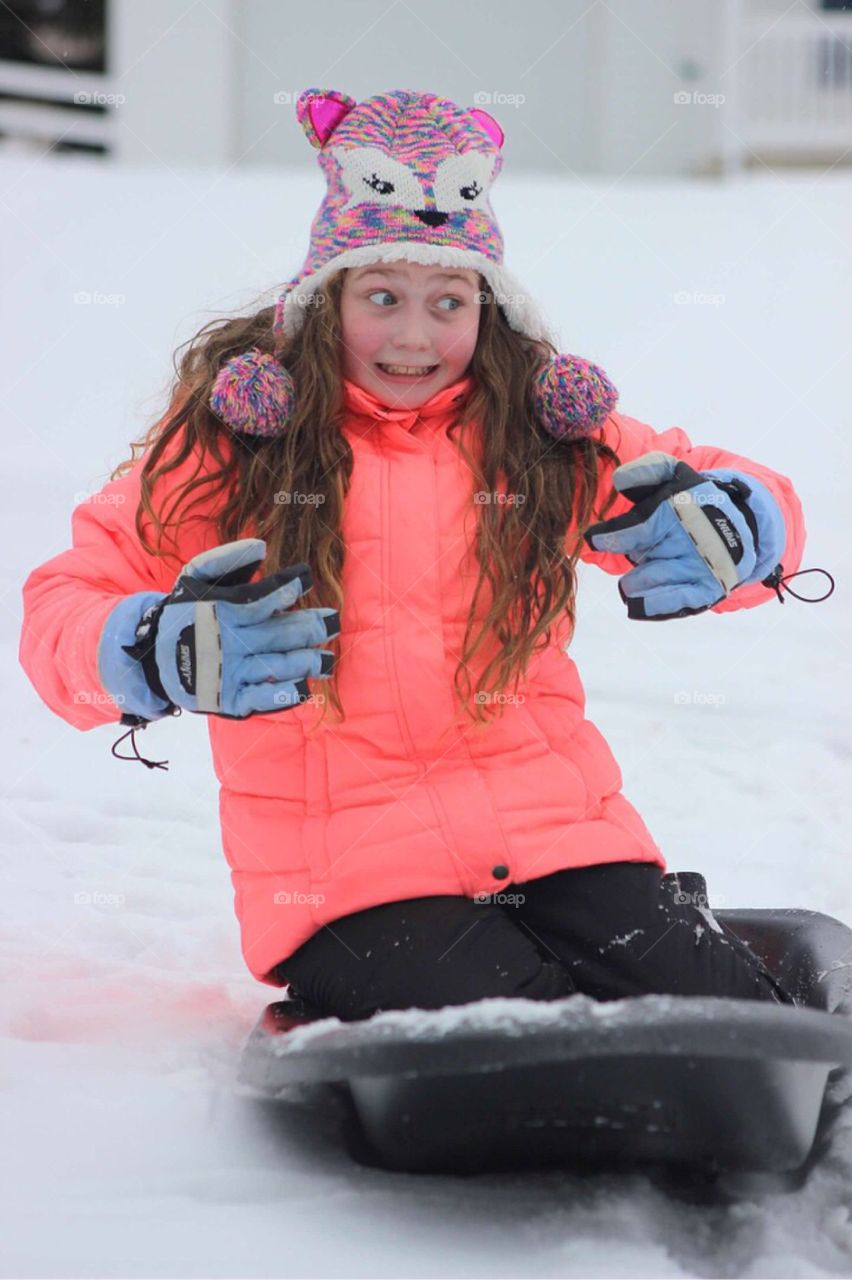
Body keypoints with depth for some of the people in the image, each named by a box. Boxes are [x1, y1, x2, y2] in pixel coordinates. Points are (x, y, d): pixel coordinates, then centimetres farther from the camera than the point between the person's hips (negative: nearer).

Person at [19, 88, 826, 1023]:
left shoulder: (547, 435, 13)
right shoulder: (231, 435, 5)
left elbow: (757, 510, 18)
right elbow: (66, 603, 5)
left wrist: (711, 535, -7)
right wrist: (166, 653, -18)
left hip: (558, 836, 3)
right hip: (344, 888, -3)